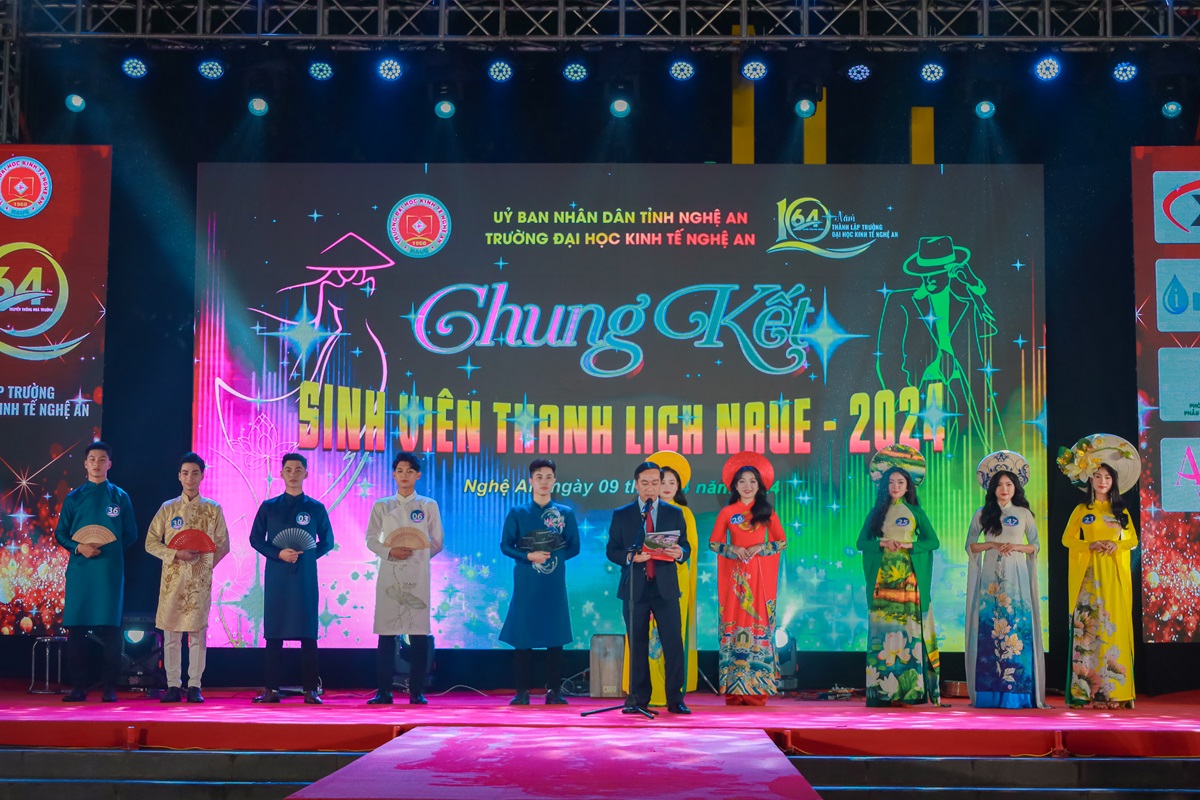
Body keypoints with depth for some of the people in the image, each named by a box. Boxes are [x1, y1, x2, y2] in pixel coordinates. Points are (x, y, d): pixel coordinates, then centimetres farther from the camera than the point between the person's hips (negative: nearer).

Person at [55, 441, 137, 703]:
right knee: (76, 627, -1)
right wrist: (78, 547, -9)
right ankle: (79, 687, 6)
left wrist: (110, 548, -5)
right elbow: (60, 534, 10)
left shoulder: (119, 497, 8)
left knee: (110, 627, -4)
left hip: (110, 570, -1)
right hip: (80, 570, 1)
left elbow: (130, 535, 10)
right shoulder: (74, 497, 10)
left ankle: (110, 688, 0)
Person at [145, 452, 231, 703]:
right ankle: (173, 685, 9)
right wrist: (176, 555, -8)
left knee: (197, 632, -1)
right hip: (172, 578, 1)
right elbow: (151, 542, 5)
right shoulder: (168, 508, 8)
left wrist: (204, 561, -3)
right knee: (171, 633, 2)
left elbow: (222, 545, 8)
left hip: (200, 579, -1)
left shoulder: (213, 509, 7)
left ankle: (195, 686, 5)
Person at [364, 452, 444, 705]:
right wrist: (390, 552, -11)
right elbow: (371, 539, 6)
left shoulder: (429, 506, 9)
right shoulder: (381, 506, 11)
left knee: (419, 634, -3)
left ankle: (417, 691, 3)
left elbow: (437, 542, 7)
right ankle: (383, 691, 3)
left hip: (417, 576, -1)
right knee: (386, 633, -2)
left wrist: (417, 554, -6)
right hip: (389, 575, 1)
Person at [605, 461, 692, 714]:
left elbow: (685, 547, 8)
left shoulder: (674, 514, 9)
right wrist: (631, 556, -16)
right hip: (635, 588, 0)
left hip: (665, 588, 0)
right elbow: (611, 550, 4)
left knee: (673, 643, -4)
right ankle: (638, 699, 11)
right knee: (637, 645, 5)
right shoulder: (621, 515, 6)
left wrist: (679, 552, -16)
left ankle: (675, 699, 2)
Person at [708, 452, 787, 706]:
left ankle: (756, 688, 0)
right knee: (733, 623, -3)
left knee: (757, 623, -3)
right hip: (734, 575, 0)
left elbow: (782, 541, 5)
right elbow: (713, 542, 6)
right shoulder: (727, 512, 7)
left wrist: (760, 548, -10)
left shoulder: (766, 511, 8)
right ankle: (734, 690, 0)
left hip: (759, 576, 0)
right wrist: (732, 549, -11)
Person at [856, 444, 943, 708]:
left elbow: (933, 541, 3)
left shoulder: (915, 512, 8)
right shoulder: (877, 512, 11)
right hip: (883, 575, 1)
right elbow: (862, 541, 7)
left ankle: (912, 689, -5)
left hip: (909, 577, -1)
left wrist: (908, 544, -11)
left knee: (909, 625, -7)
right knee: (882, 627, -4)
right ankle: (883, 689, -4)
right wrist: (882, 544, -11)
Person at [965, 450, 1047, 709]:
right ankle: (990, 693, -1)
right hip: (991, 576, 0)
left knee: (1018, 628, -6)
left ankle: (1019, 692, -2)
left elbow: (1035, 546, 10)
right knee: (990, 629, -4)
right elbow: (970, 545, 8)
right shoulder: (983, 514, 9)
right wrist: (992, 545, -9)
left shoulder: (1024, 514, 9)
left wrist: (1017, 547, -9)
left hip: (1016, 577, 0)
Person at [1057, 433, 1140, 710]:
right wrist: (1090, 545, -12)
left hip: (1115, 575, 1)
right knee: (1088, 627, -6)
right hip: (1089, 575, -1)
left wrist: (1117, 545, -10)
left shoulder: (1121, 510, 13)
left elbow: (1133, 539, 10)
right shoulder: (1081, 510, 9)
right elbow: (1067, 539, 5)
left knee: (1115, 625, -5)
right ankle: (1088, 692, -6)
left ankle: (1115, 691, -2)